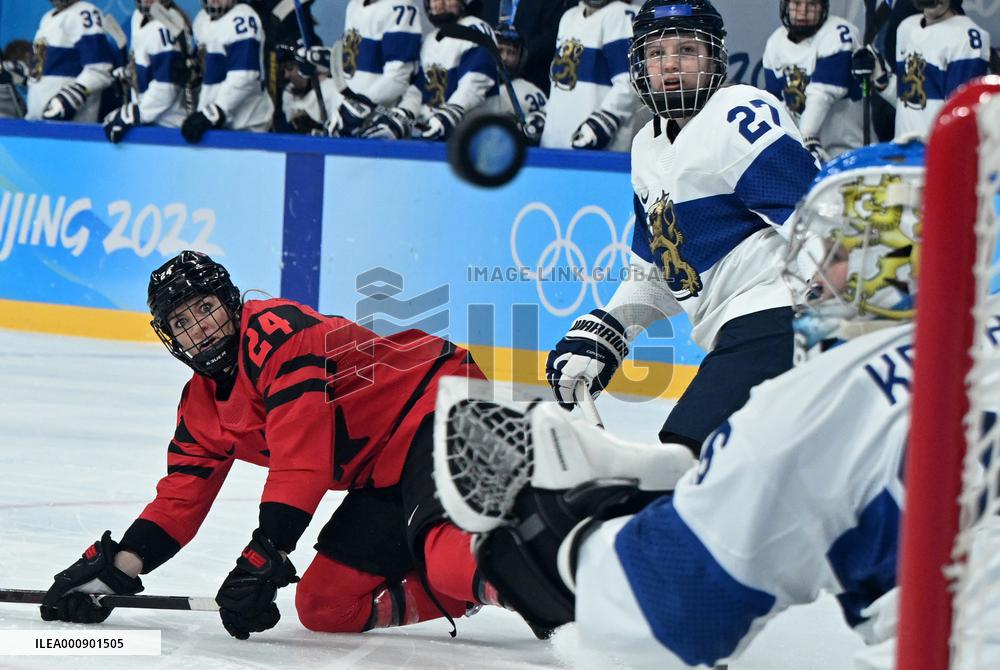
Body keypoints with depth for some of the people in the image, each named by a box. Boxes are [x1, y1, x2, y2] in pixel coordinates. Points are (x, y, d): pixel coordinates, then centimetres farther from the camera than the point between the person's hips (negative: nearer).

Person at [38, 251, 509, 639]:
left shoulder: (277, 331, -17)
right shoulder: (201, 406, 12)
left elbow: (302, 460, -23)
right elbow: (181, 498, 18)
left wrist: (265, 557, -25)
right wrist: (114, 568, 5)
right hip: (381, 477, 10)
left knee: (444, 555, -37)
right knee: (326, 607, 2)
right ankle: (459, 589, 1)